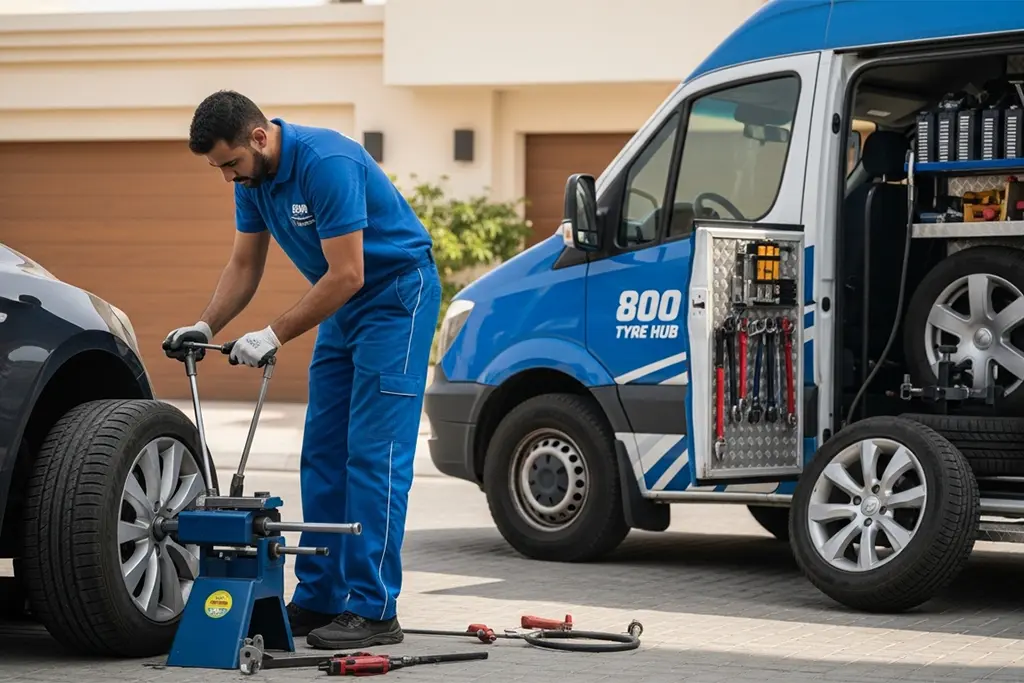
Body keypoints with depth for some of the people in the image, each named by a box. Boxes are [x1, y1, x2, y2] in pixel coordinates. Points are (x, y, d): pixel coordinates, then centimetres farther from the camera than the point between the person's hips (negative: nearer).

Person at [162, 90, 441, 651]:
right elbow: (244, 265, 7)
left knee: (373, 453, -12)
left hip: (397, 294, -9)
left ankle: (372, 609, -11)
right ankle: (320, 599, 11)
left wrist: (274, 336, -23)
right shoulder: (253, 177, -1)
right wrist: (205, 326, -8)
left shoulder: (327, 163, -28)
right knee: (323, 454, 7)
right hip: (344, 306, 9)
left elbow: (346, 275, -27)